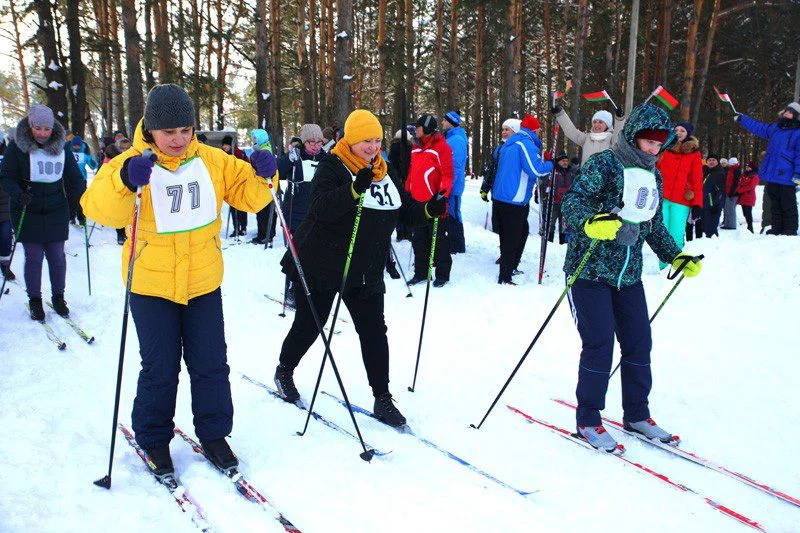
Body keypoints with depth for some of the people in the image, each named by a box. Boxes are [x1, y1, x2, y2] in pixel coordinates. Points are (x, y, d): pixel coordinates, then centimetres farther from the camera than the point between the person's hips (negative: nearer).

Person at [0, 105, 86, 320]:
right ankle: (34, 300, 15)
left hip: (56, 212, 2)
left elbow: (74, 178, 8)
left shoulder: (61, 147, 4)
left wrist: (79, 204, -2)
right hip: (28, 212, -2)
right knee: (34, 256, 0)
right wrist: (19, 195, -22)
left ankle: (58, 297, 20)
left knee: (57, 256, 5)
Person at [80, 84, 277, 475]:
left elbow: (248, 196, 4)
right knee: (159, 369, 7)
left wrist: (262, 176, -17)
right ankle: (153, 439, 28)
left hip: (204, 283, 3)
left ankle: (213, 434, 28)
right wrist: (126, 181, -42)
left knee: (211, 365, 10)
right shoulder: (131, 164, -11)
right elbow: (99, 208, -23)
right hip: (151, 285, -3)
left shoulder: (214, 161, -1)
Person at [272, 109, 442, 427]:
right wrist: (354, 189, -43)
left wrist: (428, 210, -7)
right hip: (323, 266, -5)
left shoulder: (385, 171, 8)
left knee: (374, 332, 2)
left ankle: (382, 399, 11)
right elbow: (320, 207, -28)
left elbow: (405, 208, 14)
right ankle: (284, 371, 37)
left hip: (366, 271, 5)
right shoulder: (332, 166, -12)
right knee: (308, 326, 11)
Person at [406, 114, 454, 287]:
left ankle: (443, 274, 12)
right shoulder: (416, 148, 14)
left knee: (438, 240, 2)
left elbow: (447, 174, -13)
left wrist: (443, 194, -21)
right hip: (417, 202, 7)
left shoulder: (441, 147, -9)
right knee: (419, 240, 13)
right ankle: (421, 272, 23)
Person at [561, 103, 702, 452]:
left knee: (639, 343, 9)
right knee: (599, 345, -8)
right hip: (590, 270, -7)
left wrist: (676, 257, 14)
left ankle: (636, 415, 26)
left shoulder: (654, 177, 13)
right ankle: (588, 420, 8)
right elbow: (572, 202, -21)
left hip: (629, 275, 7)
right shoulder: (604, 164, -10)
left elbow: (655, 227, 22)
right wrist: (591, 223, -40)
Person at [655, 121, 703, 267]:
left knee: (676, 237, -6)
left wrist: (697, 204, -5)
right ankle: (663, 268, 10)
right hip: (662, 199, 2)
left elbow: (697, 181, 3)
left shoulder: (694, 153, 7)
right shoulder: (666, 150, 13)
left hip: (681, 202, -2)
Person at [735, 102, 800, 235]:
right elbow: (758, 127, 28)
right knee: (775, 205, 13)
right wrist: (742, 119, 30)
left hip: (786, 176, -7)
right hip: (771, 175, 7)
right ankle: (777, 228, 21)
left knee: (788, 206, -2)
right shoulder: (775, 128, 14)